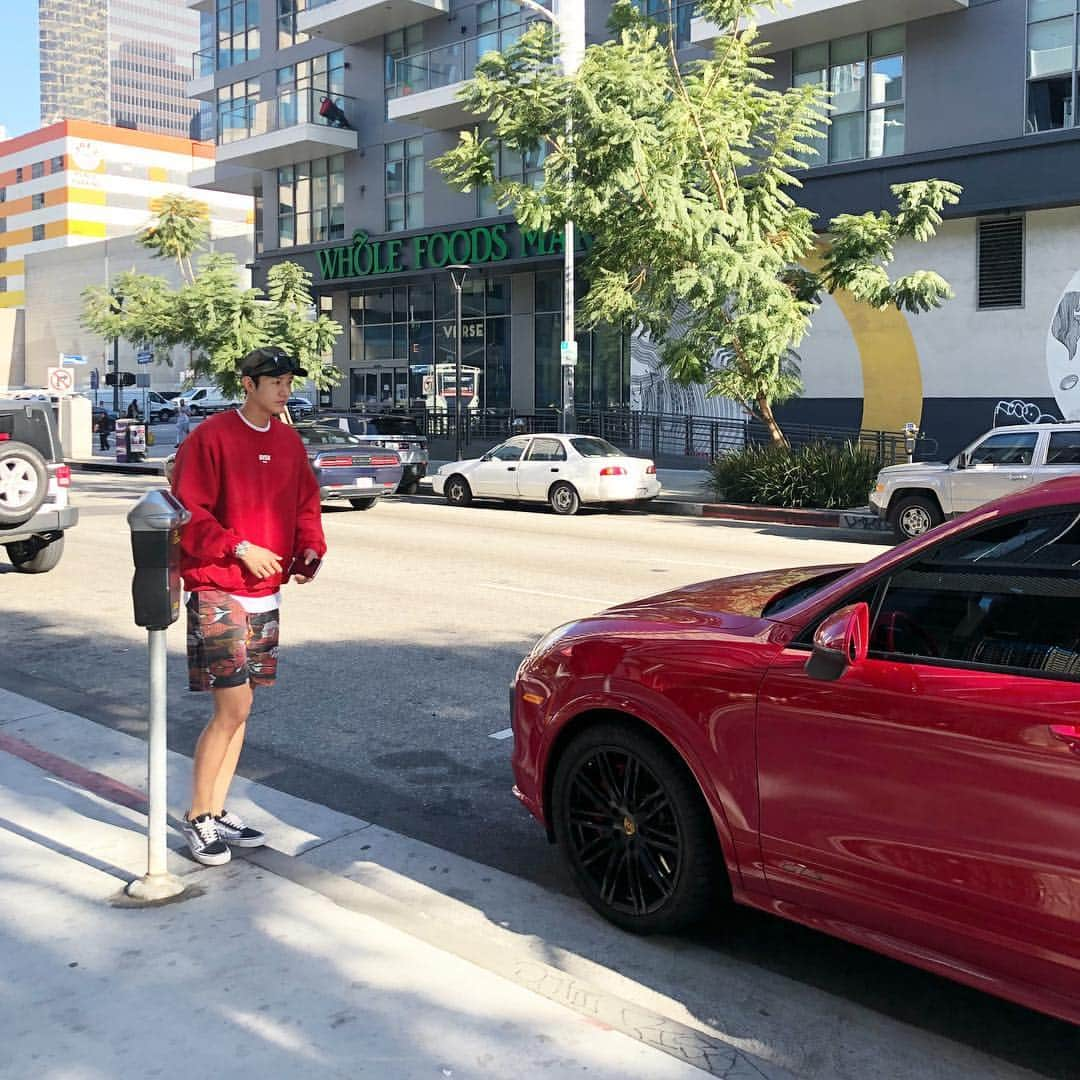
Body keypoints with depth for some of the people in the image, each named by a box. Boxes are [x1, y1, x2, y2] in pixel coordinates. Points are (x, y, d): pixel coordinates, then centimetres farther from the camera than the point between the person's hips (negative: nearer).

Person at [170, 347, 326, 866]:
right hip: (217, 592, -7)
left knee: (238, 707, 12)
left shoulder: (288, 442, 10)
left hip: (266, 592, 7)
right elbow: (188, 512, -13)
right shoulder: (211, 437, -11)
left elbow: (306, 503, 16)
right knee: (232, 708, -8)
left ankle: (218, 810, 24)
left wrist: (310, 547, -1)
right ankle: (197, 817, 8)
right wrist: (239, 549, -19)